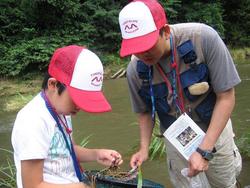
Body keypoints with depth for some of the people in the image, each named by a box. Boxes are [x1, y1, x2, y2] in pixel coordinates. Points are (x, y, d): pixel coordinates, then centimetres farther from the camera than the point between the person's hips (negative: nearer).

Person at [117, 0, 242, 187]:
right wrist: (144, 148, -12)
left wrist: (204, 150, -25)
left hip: (214, 130, -1)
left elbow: (226, 97, -22)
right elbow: (145, 111, 0)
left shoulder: (203, 38, -29)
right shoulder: (135, 70, -20)